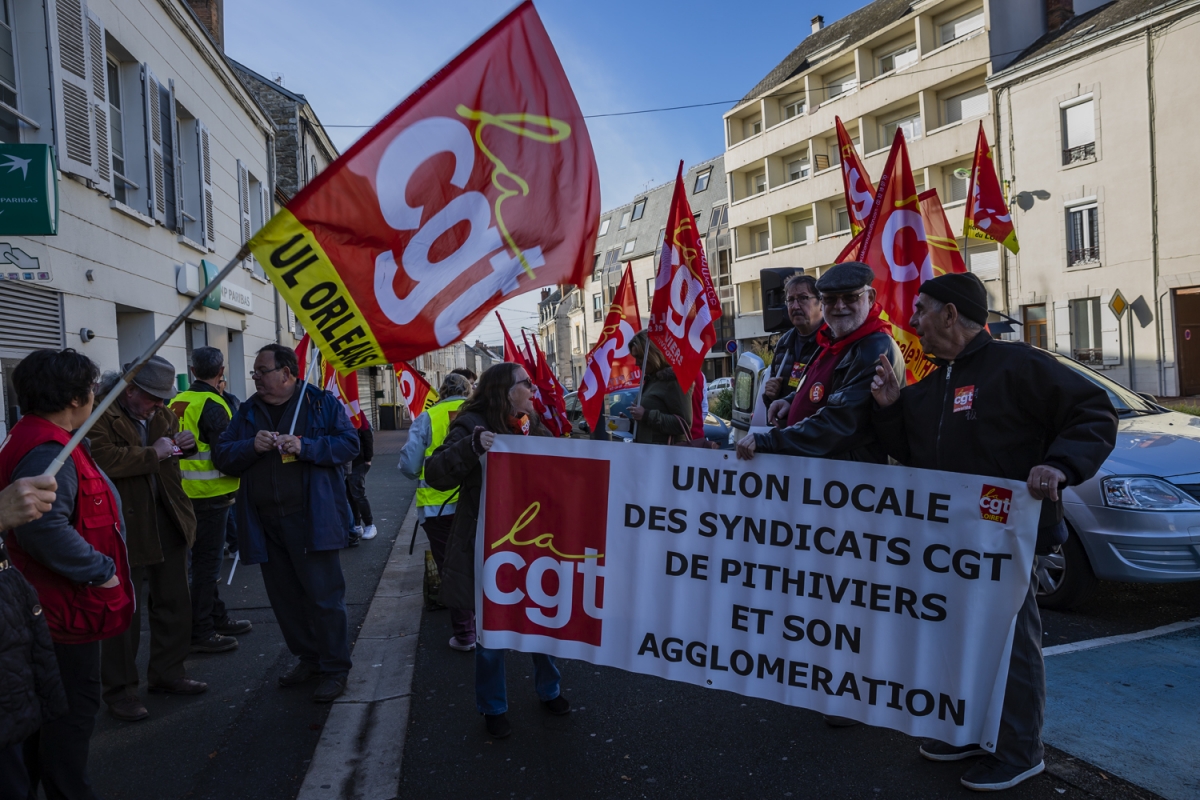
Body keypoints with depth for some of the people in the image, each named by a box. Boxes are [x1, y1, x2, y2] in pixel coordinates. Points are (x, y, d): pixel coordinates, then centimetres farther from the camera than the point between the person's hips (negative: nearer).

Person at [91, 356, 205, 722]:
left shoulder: (161, 414, 10)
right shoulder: (100, 414, -13)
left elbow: (174, 445, 27)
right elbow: (103, 459, -28)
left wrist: (184, 444, 4)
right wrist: (153, 453, -22)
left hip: (169, 522, 8)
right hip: (126, 527, -8)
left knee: (174, 602, 16)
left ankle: (167, 672, 32)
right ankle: (120, 690, 16)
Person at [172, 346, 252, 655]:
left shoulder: (178, 402, 9)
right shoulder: (212, 405, -17)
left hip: (186, 492, 9)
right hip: (211, 494, -9)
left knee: (205, 559, 18)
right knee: (207, 562, -2)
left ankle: (218, 618, 30)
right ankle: (200, 632, 3)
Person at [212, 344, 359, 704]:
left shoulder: (322, 403, 0)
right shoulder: (247, 412, 13)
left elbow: (349, 444, -8)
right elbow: (222, 457, 8)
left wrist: (304, 447, -20)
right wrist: (252, 446, -12)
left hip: (310, 519, -5)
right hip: (264, 522, 6)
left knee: (324, 595, -2)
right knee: (284, 596, 14)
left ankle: (335, 669, 10)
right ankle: (308, 659, 30)